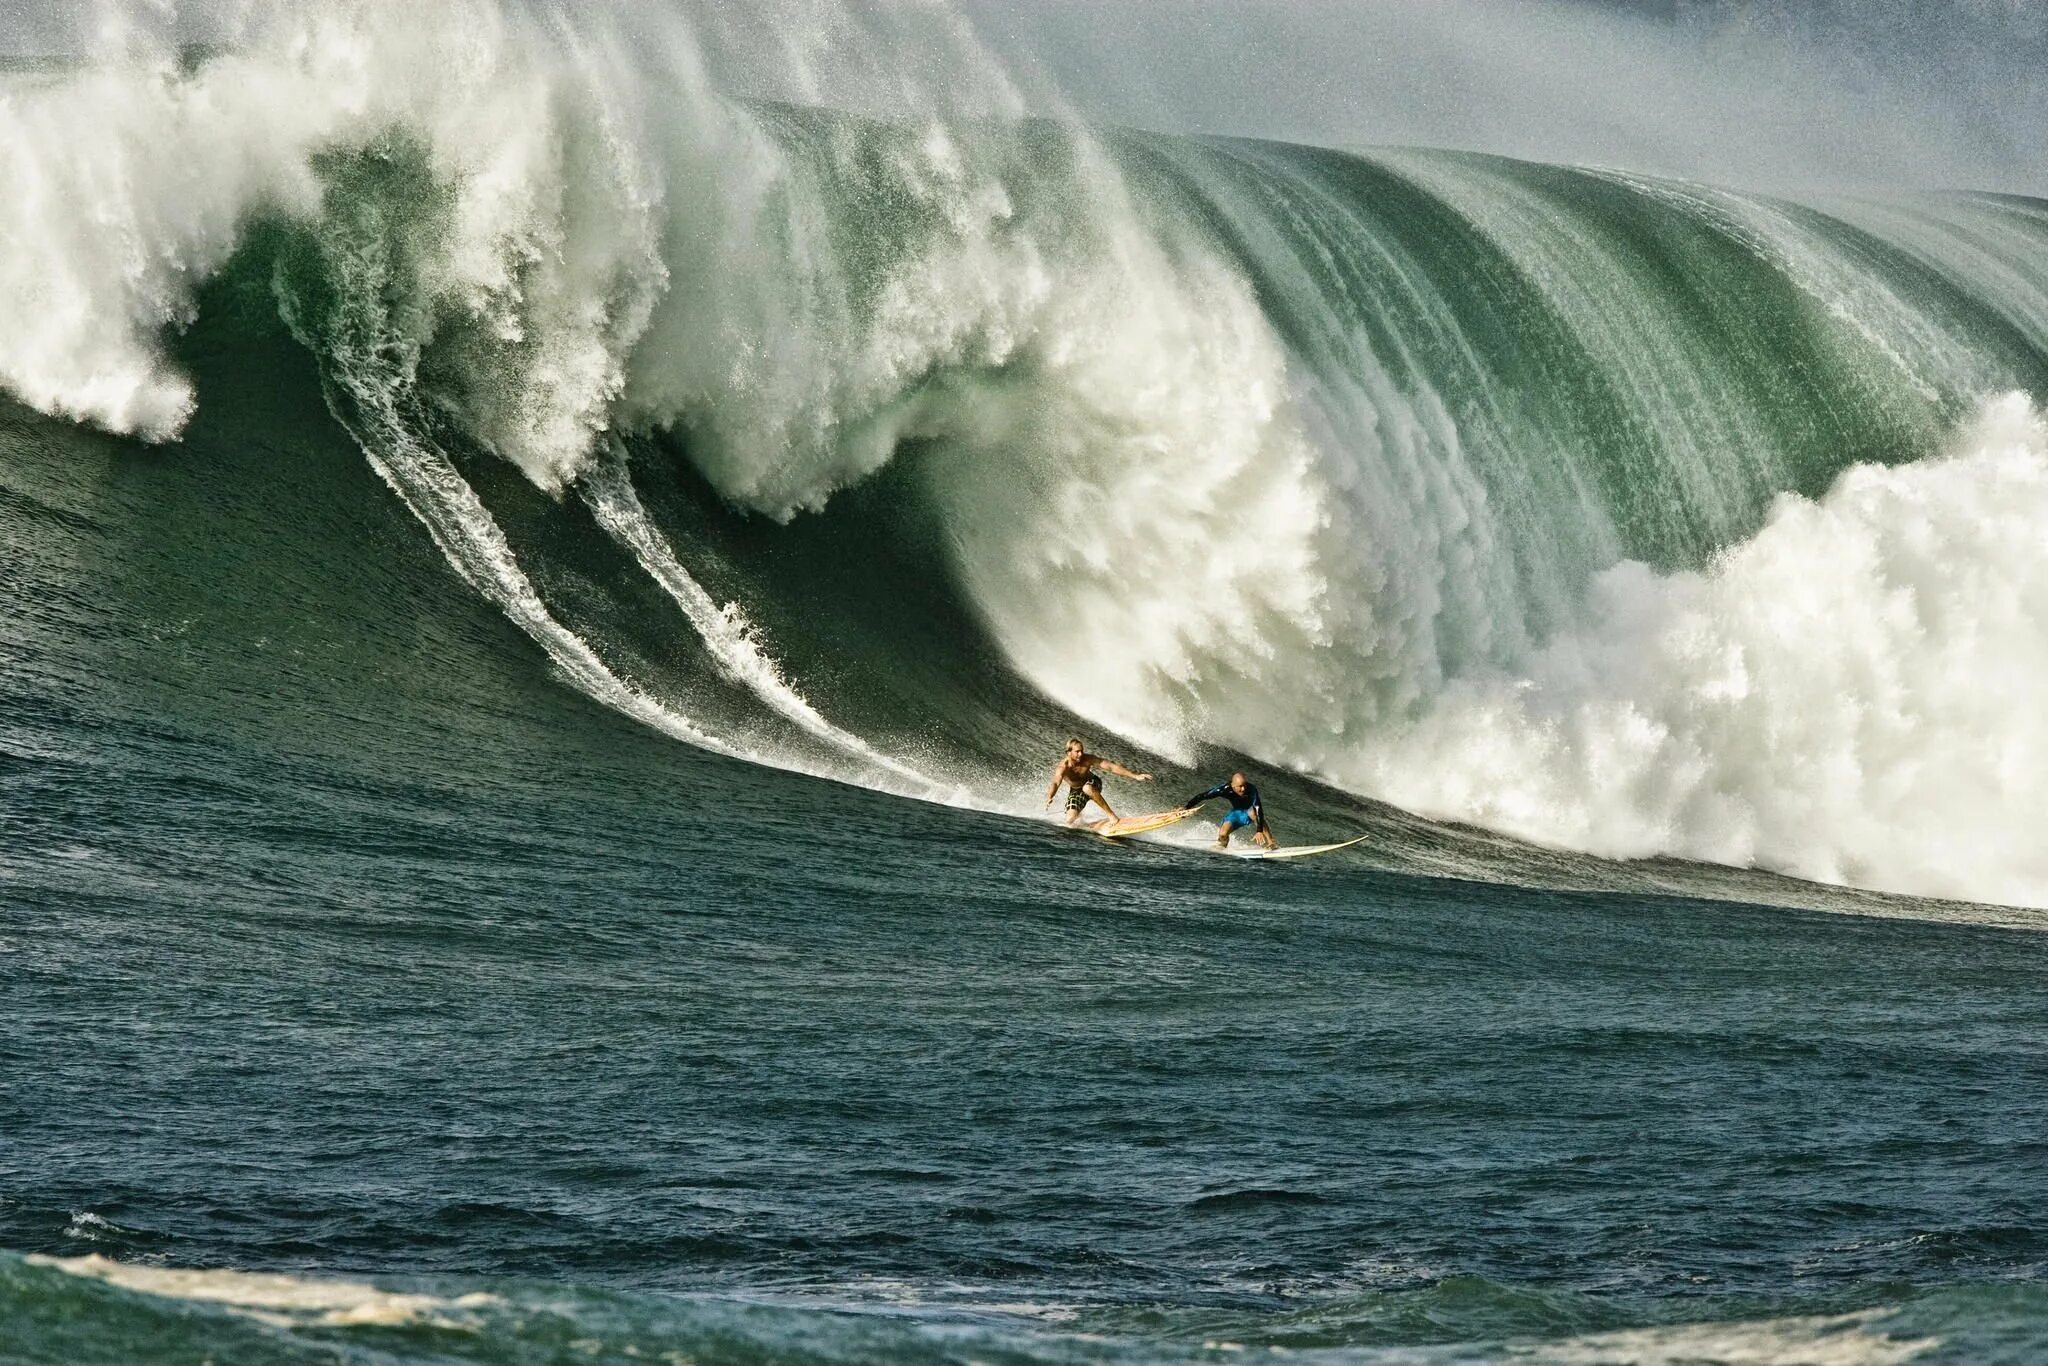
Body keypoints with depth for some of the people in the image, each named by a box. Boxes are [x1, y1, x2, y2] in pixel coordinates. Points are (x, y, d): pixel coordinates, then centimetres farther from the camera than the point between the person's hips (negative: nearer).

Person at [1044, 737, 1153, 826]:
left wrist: (1135, 776, -32)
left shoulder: (1088, 759, -28)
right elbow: (1055, 783, -49)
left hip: (1092, 783, -1)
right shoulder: (1063, 767, -33)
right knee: (1070, 820, -13)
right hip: (1076, 791, 1)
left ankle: (1111, 814, -27)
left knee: (1087, 788, -37)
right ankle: (1079, 818, 28)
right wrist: (1049, 797, -72)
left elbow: (1111, 767, -27)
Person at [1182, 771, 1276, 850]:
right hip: (1236, 812, 2)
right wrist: (1186, 807, -24)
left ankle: (1271, 843, -35)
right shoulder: (1225, 789, -28)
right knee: (1223, 834, -22)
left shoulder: (1251, 790, -35)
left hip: (1249, 811, -2)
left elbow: (1258, 809, -42)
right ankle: (1221, 847, 15)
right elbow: (1203, 796, -20)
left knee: (1254, 812, -39)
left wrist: (1259, 831, -51)